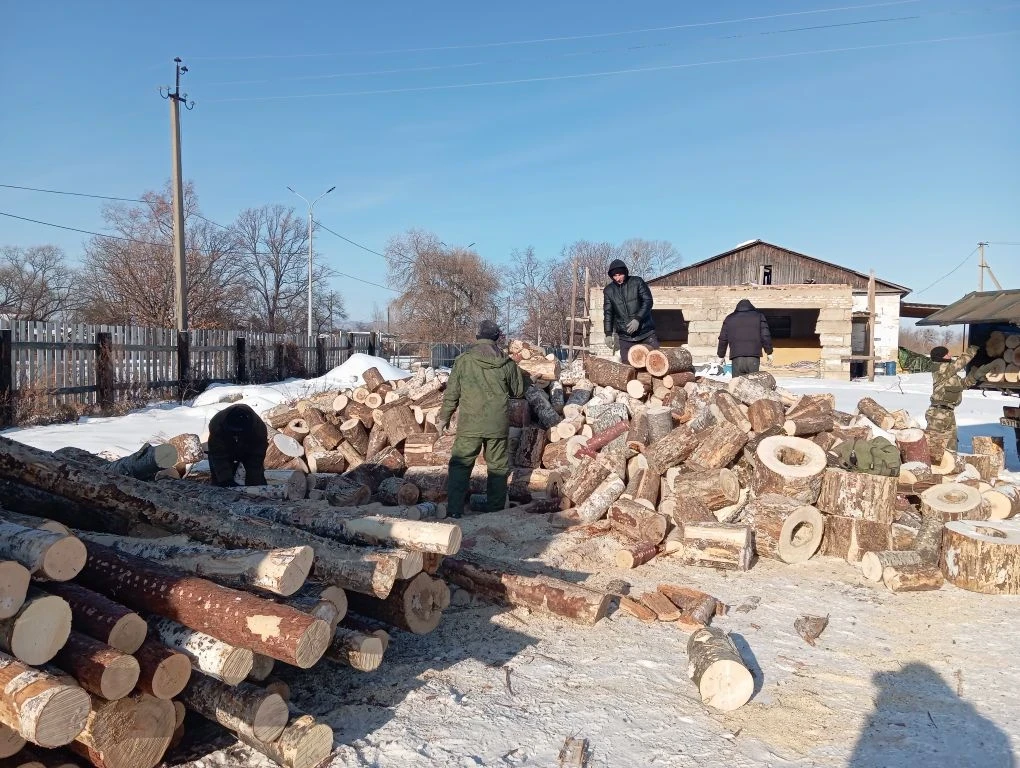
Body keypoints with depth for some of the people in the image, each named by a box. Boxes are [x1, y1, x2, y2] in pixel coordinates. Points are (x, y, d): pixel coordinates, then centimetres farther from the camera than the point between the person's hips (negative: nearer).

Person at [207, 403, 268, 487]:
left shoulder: (259, 427, -38)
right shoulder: (216, 424, -38)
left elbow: (256, 460, -31)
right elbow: (219, 456, -34)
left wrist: (253, 483, -37)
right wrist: (226, 479, -41)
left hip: (248, 451, 0)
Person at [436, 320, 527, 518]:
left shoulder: (463, 360, -4)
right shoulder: (506, 362, 1)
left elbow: (452, 392, -1)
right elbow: (518, 391, 11)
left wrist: (444, 417, 9)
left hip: (469, 423, -2)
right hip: (498, 424, 2)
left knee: (460, 465, 2)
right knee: (498, 465, 14)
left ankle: (454, 509, -4)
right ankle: (496, 506, 22)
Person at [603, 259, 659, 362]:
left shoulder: (637, 282, -2)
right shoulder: (608, 290, 4)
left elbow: (648, 301, -6)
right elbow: (608, 313, 7)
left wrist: (638, 319, -19)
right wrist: (608, 333, -2)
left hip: (645, 331, -1)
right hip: (625, 336, 1)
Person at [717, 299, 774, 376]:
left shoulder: (729, 318, 14)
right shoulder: (758, 316, 11)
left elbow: (723, 339, 14)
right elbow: (765, 336, 5)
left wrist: (721, 355, 22)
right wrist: (769, 352, 14)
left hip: (737, 358, 1)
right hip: (753, 358, -1)